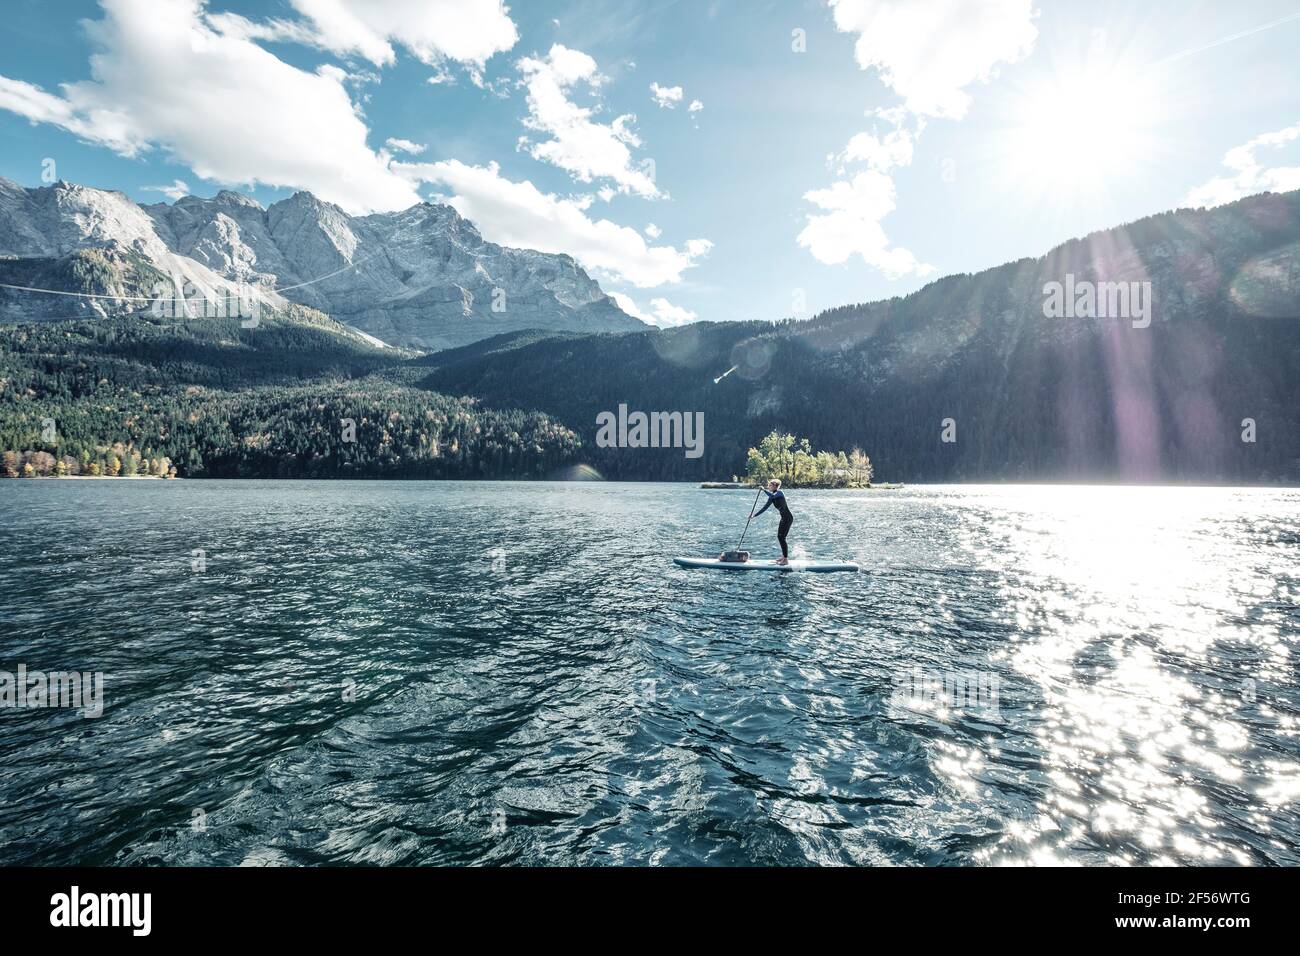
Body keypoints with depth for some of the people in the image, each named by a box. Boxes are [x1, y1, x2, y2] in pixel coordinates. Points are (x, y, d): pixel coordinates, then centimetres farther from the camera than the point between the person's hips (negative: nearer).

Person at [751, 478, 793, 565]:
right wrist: (754, 515, 12)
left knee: (782, 538, -8)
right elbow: (764, 508, 15)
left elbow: (772, 496, -36)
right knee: (780, 537, 14)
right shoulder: (772, 497, 11)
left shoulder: (779, 493, -13)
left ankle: (786, 560, -3)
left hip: (788, 518, -9)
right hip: (784, 518, 9)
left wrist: (764, 490, -24)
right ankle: (784, 556, 27)